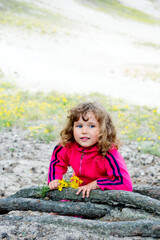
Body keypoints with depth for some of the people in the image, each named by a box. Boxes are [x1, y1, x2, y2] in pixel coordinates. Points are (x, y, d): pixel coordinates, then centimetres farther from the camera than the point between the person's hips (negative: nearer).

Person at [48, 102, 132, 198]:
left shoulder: (109, 154, -28)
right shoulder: (69, 147, -12)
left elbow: (126, 184, -33)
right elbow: (57, 159, 14)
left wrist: (96, 184, -30)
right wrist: (54, 179, -3)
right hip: (78, 190, 4)